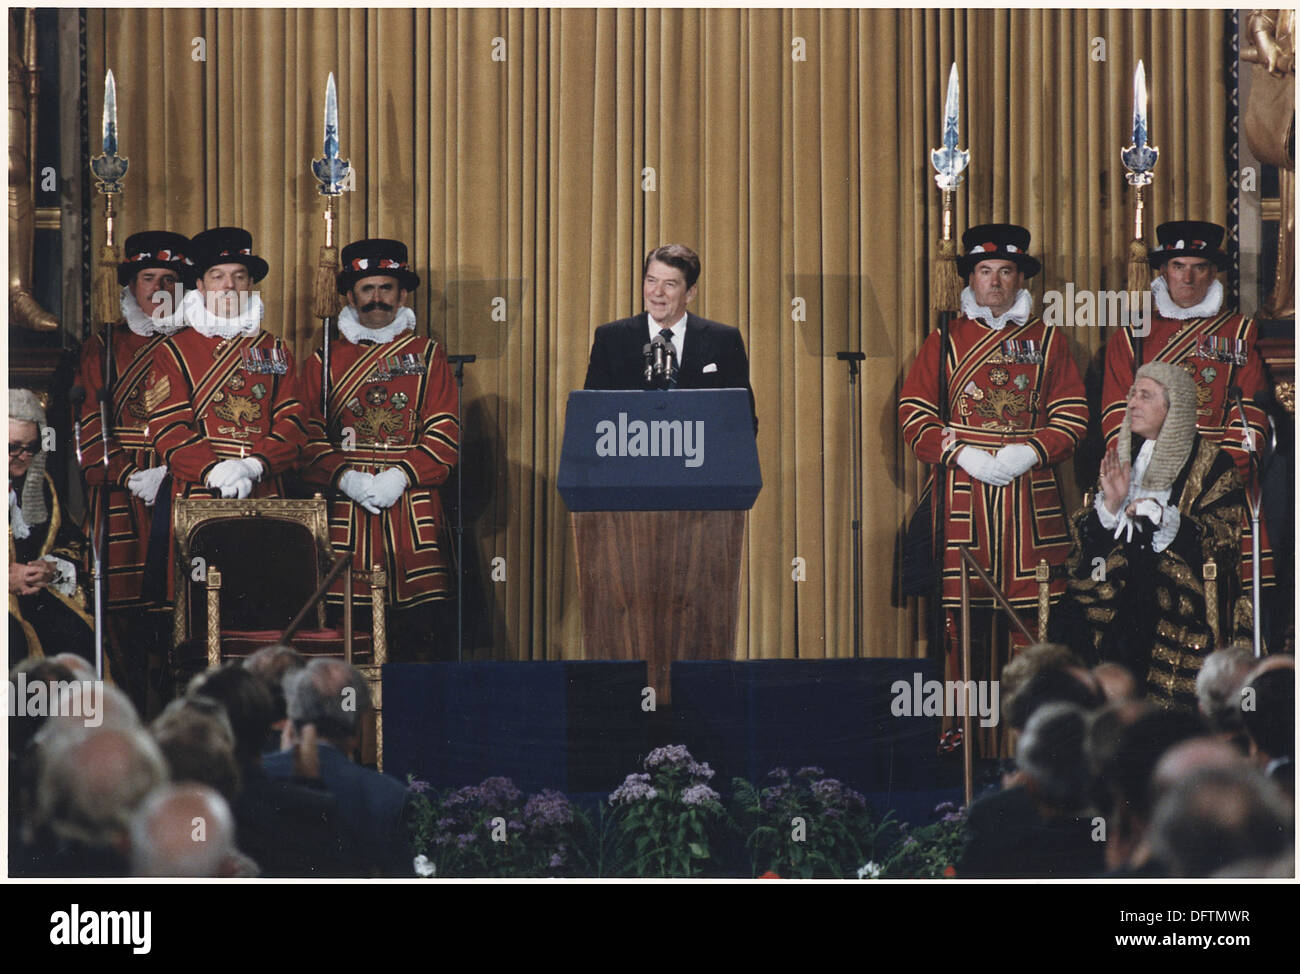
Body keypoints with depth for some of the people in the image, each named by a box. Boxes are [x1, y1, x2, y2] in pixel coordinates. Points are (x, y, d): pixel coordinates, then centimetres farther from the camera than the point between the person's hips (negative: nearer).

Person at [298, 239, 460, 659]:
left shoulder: (428, 357, 12)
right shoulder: (325, 361, 13)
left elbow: (445, 436, 4)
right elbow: (309, 438, 6)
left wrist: (402, 475, -11)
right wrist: (346, 478, -11)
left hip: (414, 509, 0)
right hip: (346, 510, 0)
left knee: (426, 624, -10)